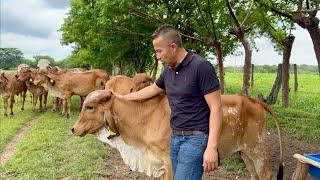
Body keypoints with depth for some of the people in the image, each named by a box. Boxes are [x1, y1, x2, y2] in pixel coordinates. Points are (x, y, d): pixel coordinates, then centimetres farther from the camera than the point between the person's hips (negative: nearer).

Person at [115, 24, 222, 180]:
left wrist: (212, 148, -21)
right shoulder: (168, 70, 9)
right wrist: (123, 97, 35)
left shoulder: (201, 67, -14)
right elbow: (152, 89, 27)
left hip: (195, 138, -7)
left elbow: (216, 108, -16)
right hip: (175, 138, 7)